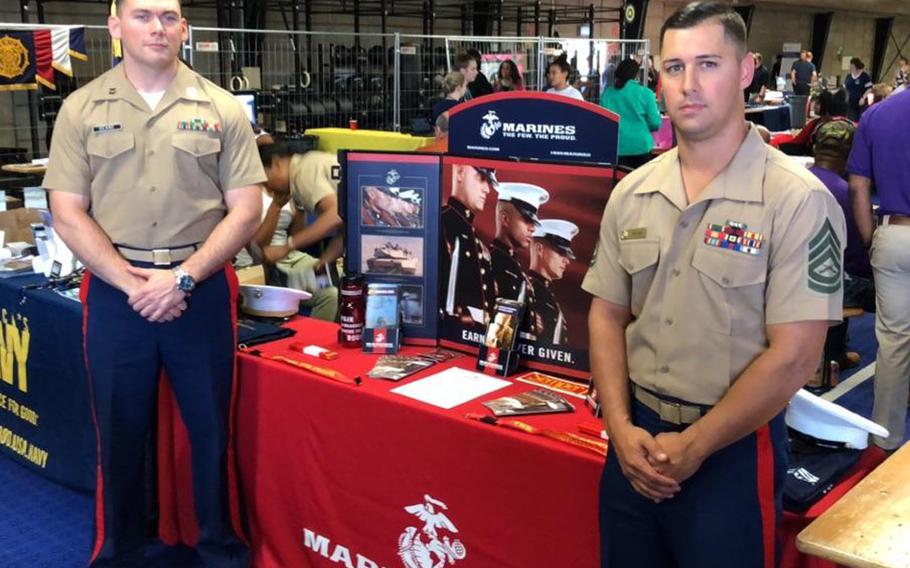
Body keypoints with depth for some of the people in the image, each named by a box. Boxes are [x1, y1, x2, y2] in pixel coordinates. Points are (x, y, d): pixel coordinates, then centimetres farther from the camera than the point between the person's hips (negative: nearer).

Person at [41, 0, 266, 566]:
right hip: (115, 291, 1)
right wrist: (132, 283, -11)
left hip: (202, 289, 0)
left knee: (212, 427, 9)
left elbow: (246, 210, -2)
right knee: (120, 430, 11)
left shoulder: (221, 109, 2)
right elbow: (69, 215, 0)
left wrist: (183, 277, -11)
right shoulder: (82, 109, 4)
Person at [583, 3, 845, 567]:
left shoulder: (797, 200, -13)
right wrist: (621, 429, -5)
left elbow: (793, 356, -16)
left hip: (735, 447, -4)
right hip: (636, 438, 5)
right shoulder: (632, 193, 2)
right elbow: (607, 317, 6)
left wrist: (693, 446, -13)